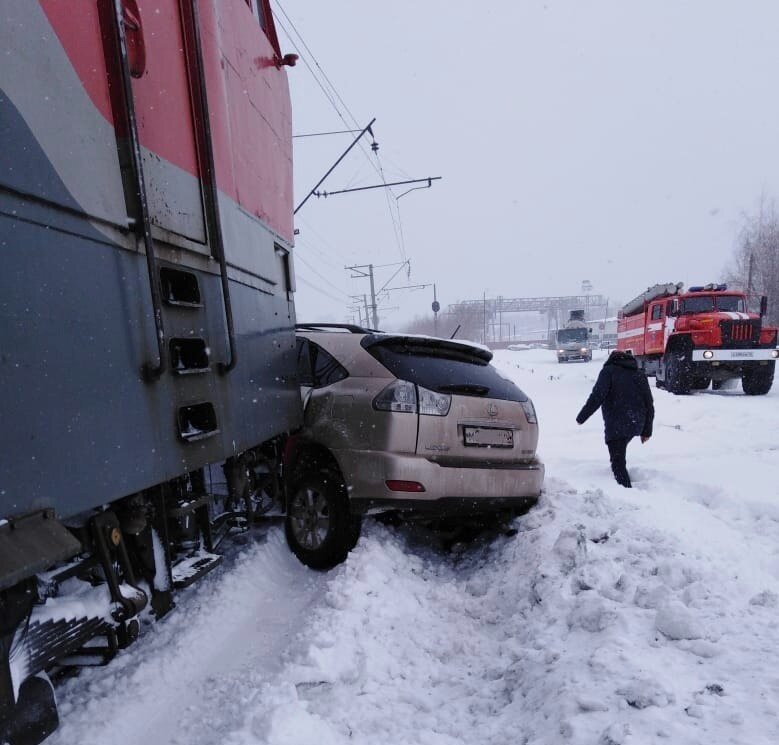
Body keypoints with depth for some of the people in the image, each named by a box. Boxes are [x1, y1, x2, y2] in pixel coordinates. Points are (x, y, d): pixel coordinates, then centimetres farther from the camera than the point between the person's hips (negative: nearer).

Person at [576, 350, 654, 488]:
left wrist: (582, 416, -8)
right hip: (637, 424, 7)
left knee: (618, 462, -5)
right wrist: (647, 430, 22)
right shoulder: (640, 375, 18)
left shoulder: (609, 371, -1)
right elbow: (649, 404, 17)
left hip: (617, 425, -7)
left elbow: (597, 396, -14)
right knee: (619, 454, 27)